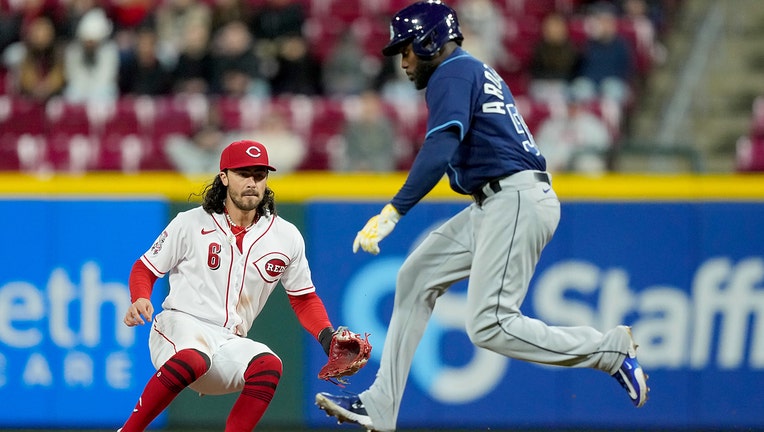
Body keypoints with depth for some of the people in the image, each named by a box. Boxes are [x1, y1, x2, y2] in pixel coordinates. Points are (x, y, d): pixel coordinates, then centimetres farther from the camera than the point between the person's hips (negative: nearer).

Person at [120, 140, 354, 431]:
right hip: (179, 326, -4)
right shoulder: (190, 224, 2)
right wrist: (140, 300, -13)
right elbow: (145, 270, 10)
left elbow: (304, 298, 19)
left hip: (229, 343, 4)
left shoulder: (286, 237, 9)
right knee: (193, 359, -38)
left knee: (269, 366, -28)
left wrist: (328, 338, 1)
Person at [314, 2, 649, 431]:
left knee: (489, 326, -17)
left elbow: (440, 150, -21)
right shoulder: (482, 74, 25)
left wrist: (394, 212, -28)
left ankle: (610, 348, -8)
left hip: (516, 201, -11)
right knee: (416, 276, 12)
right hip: (494, 205, 11)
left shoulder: (453, 74, -6)